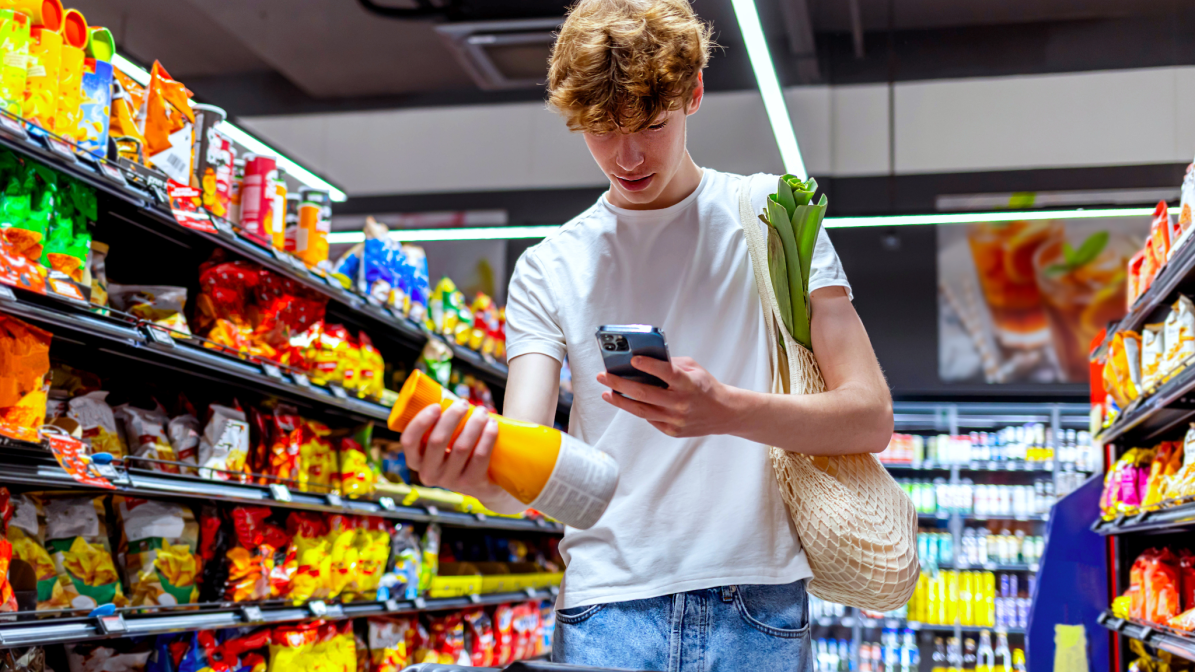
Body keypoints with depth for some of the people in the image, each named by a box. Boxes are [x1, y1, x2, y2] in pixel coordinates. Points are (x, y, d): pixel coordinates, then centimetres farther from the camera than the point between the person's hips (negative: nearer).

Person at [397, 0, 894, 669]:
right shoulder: (548, 269, 6)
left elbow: (870, 417, -4)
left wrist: (727, 409, -22)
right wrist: (473, 471, -28)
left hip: (759, 606, 0)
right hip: (606, 604, 1)